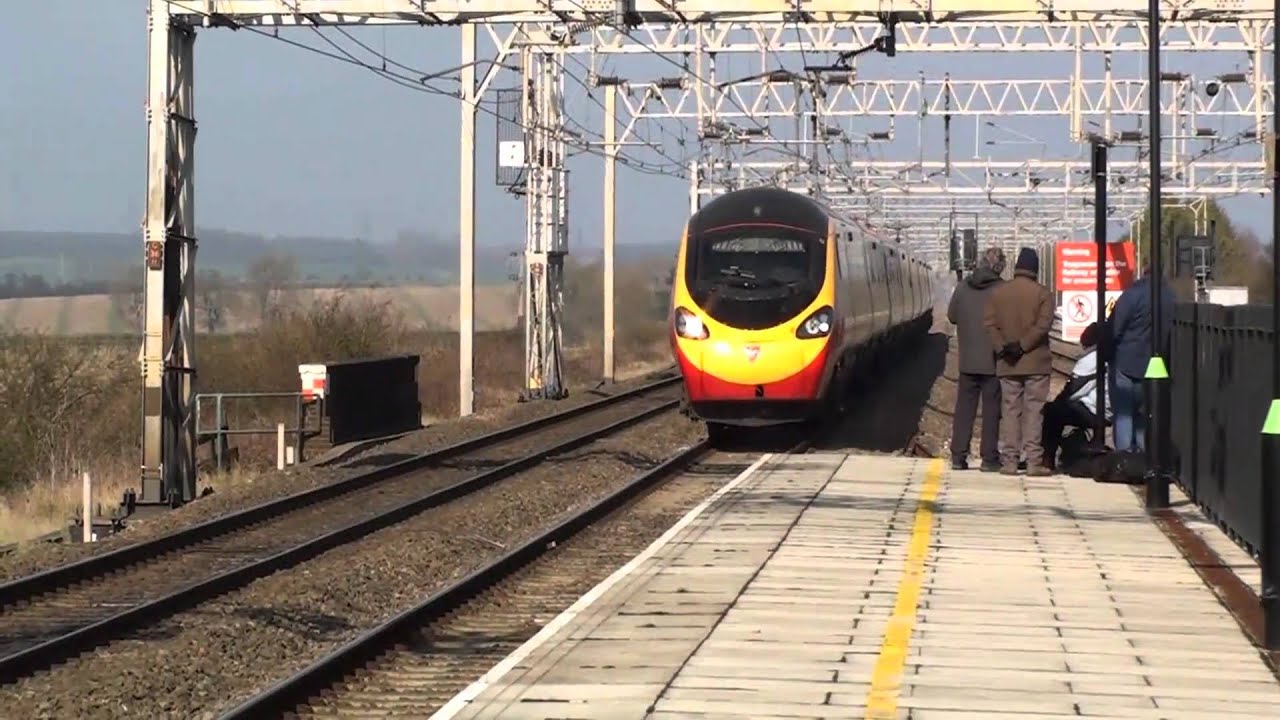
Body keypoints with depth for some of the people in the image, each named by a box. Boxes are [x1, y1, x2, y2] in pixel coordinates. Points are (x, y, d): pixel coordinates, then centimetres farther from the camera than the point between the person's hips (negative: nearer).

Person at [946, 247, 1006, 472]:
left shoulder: (963, 288, -1)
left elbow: (951, 316, 7)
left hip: (967, 360, 3)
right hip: (993, 361, -3)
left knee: (964, 407, 9)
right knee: (991, 410, 3)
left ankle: (958, 456, 8)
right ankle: (989, 458, 2)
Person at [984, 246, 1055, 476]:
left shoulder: (998, 292, 6)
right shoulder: (1043, 294, -4)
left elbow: (990, 324, -2)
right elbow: (1043, 325, -15)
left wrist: (1002, 347, -6)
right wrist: (1023, 345, -12)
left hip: (1007, 364, 3)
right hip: (1036, 362, -3)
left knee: (1010, 410, 6)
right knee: (1034, 410, -1)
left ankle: (1009, 461, 3)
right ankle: (1034, 461, -5)